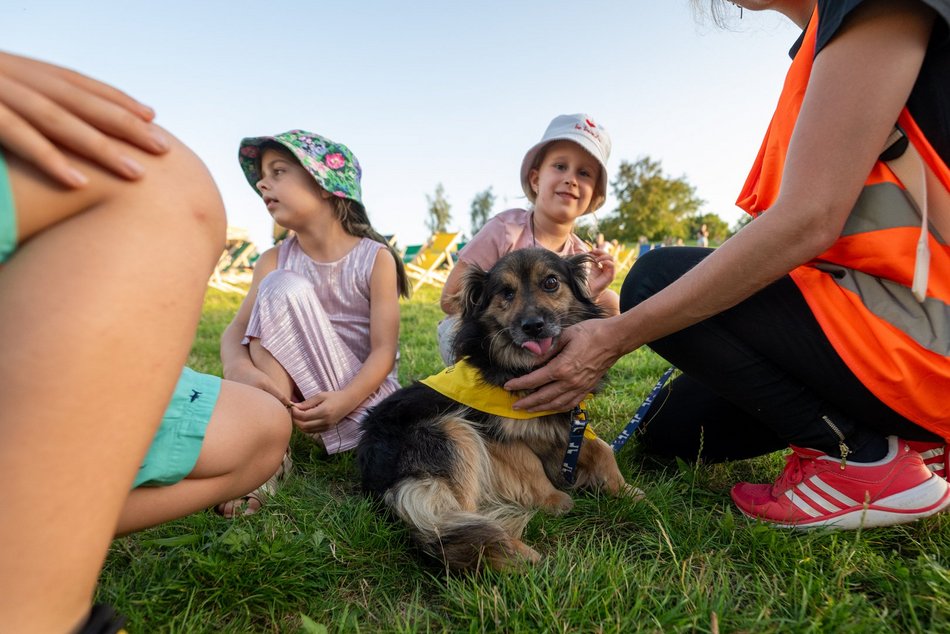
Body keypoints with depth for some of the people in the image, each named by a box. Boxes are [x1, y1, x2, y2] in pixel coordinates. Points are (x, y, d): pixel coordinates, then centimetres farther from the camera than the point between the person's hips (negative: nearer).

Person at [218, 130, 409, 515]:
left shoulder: (376, 258, -9)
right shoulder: (274, 262, 3)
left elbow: (384, 351, -14)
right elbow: (235, 330, -7)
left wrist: (343, 400, -32)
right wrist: (240, 369, -30)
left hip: (365, 394, -3)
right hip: (298, 395, 4)